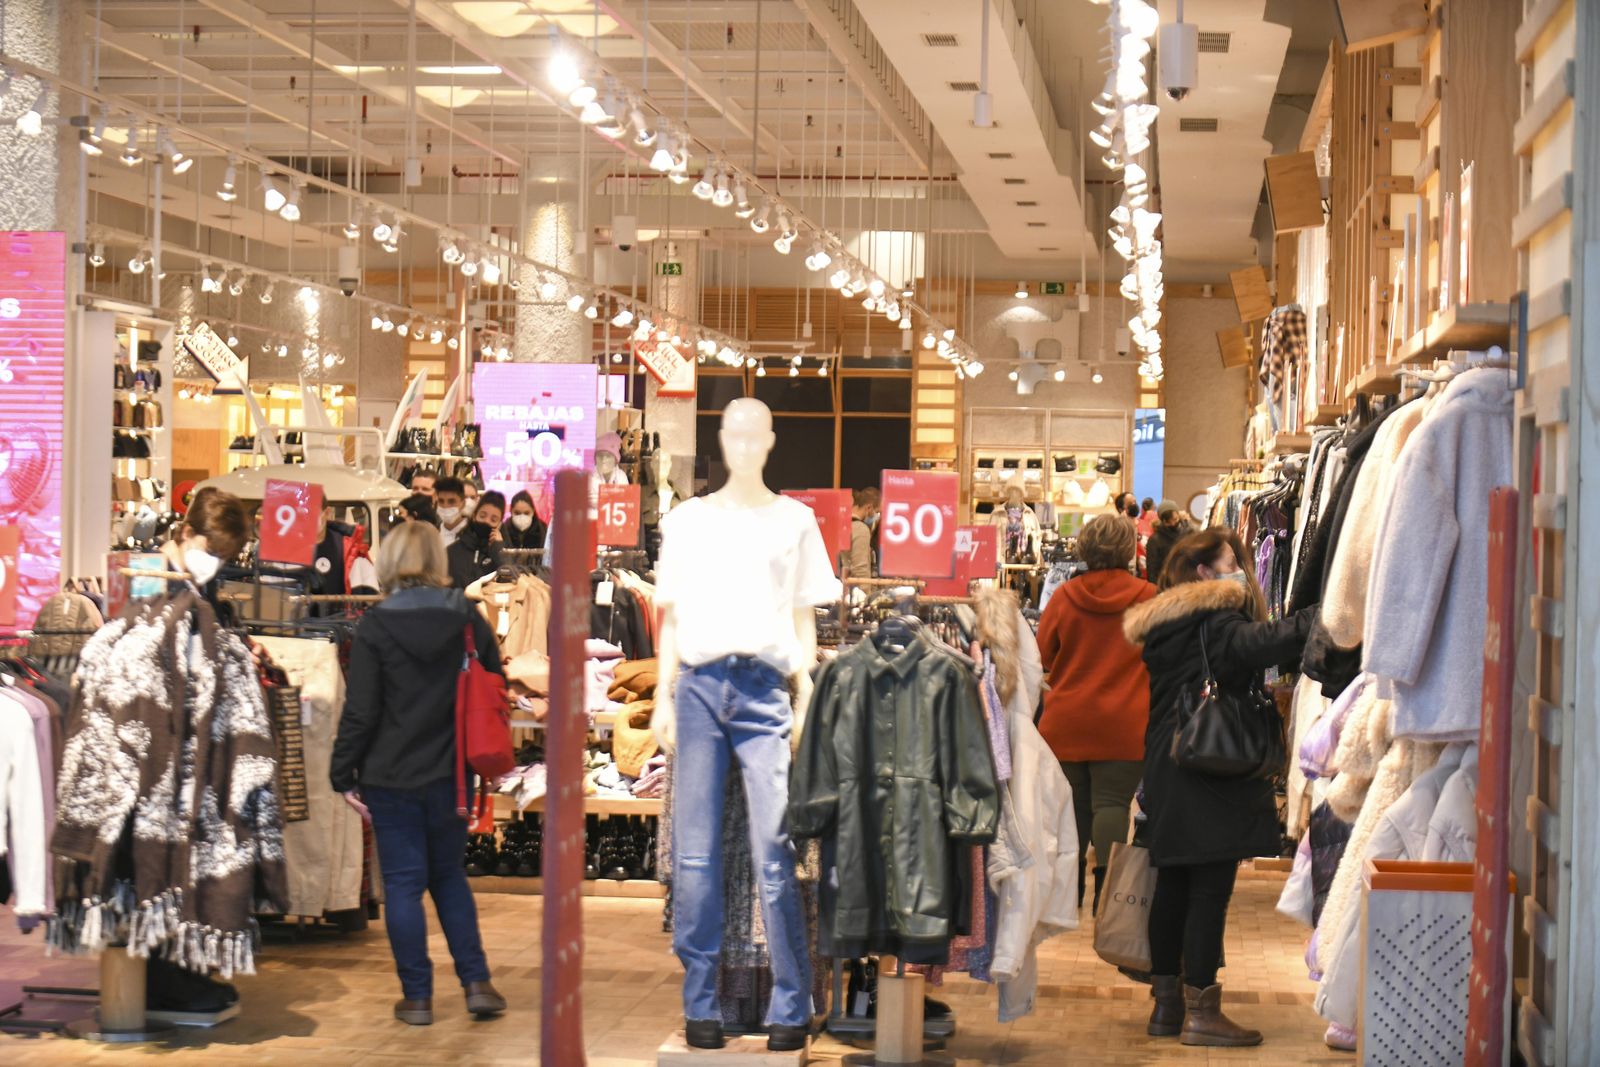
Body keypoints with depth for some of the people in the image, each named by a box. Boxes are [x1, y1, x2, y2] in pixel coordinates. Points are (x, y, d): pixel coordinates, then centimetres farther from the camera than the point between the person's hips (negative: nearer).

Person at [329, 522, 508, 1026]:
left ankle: (417, 995, 7)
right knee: (449, 876, 17)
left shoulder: (375, 626, -9)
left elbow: (360, 710, -10)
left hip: (391, 777, -3)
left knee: (403, 883, 4)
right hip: (450, 773, 3)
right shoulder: (468, 620, 0)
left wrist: (344, 775, -1)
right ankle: (476, 982, 12)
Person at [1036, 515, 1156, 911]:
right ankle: (1106, 889, -8)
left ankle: (1070, 889, 19)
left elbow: (1042, 655, 6)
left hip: (1067, 719, 2)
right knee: (1112, 802, -1)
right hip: (1124, 722, -2)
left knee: (1073, 801, 12)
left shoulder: (1064, 596, -4)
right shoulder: (1147, 597, -6)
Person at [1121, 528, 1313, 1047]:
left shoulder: (1162, 624, 16)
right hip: (1210, 772, -9)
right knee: (1210, 889, -6)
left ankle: (1166, 1002, 17)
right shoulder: (1214, 620, -11)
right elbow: (1256, 644, -32)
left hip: (1167, 768, 9)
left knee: (1173, 885, 12)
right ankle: (1200, 1010, -4)